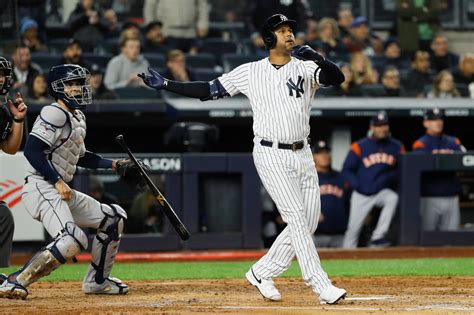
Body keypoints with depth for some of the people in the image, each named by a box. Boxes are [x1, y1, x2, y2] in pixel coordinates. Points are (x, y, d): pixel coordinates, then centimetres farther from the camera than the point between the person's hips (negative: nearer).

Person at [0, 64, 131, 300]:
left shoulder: (78, 118, 19)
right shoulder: (54, 114, -11)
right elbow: (32, 150, -20)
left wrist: (113, 164, 23)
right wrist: (58, 181, -23)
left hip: (62, 192, 10)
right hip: (41, 188, -10)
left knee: (113, 218, 16)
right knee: (72, 240, -30)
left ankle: (97, 280, 24)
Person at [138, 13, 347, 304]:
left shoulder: (306, 68, 3)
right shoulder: (249, 72, 3)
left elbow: (338, 77, -14)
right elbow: (209, 91, 8)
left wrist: (317, 58, -33)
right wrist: (166, 84, 2)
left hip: (303, 155, 4)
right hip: (271, 155, -4)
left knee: (308, 223, 4)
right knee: (297, 217, -14)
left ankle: (262, 273, 19)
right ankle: (322, 286, -18)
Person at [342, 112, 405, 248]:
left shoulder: (397, 147, 1)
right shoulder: (360, 146, -4)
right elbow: (347, 170, 0)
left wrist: (392, 177, -14)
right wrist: (357, 186, -14)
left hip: (384, 191, 1)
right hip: (362, 194, -1)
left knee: (393, 198, -32)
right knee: (353, 228, 0)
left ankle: (378, 237, -28)